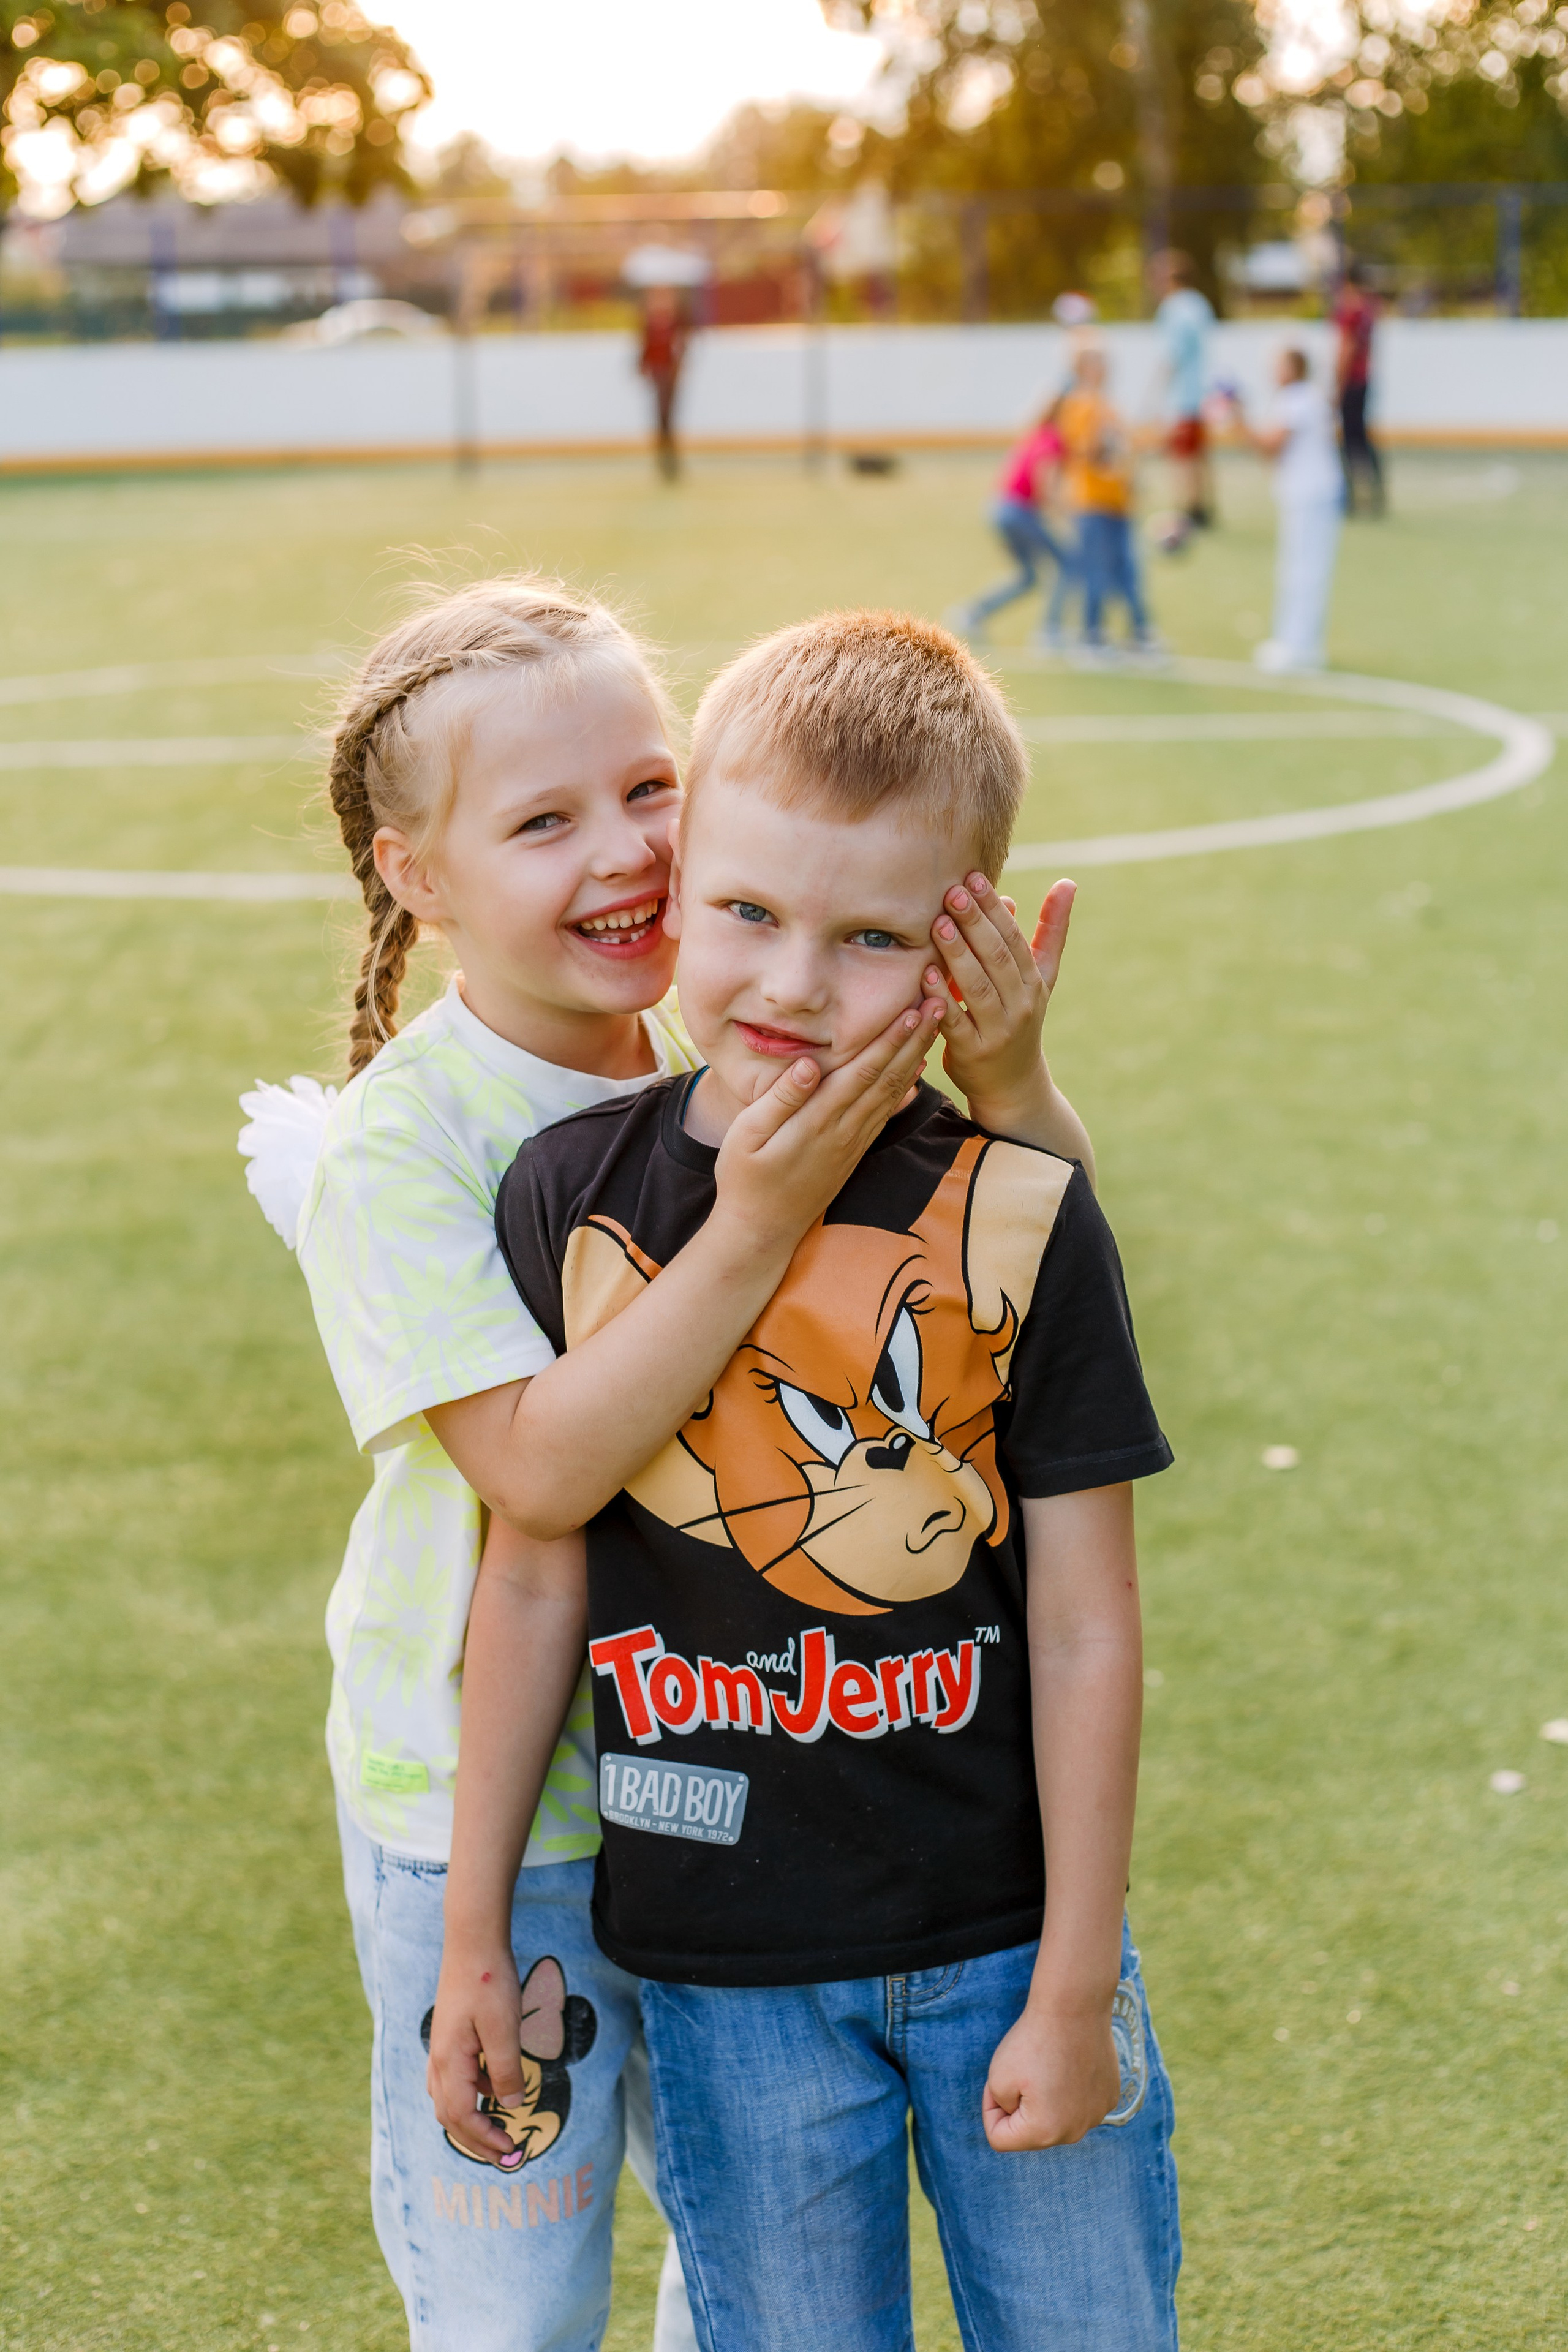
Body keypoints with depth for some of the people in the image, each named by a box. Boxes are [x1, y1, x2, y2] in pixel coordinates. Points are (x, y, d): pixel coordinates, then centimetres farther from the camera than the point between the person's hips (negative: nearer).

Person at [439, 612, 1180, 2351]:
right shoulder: (567, 1201, -5)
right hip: (725, 1975, 1)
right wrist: (474, 1932, 5)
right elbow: (539, 1583, 2)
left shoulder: (1015, 1222, -10)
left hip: (1006, 1946, -1)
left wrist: (1075, 1988, -5)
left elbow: (1084, 1632, -7)